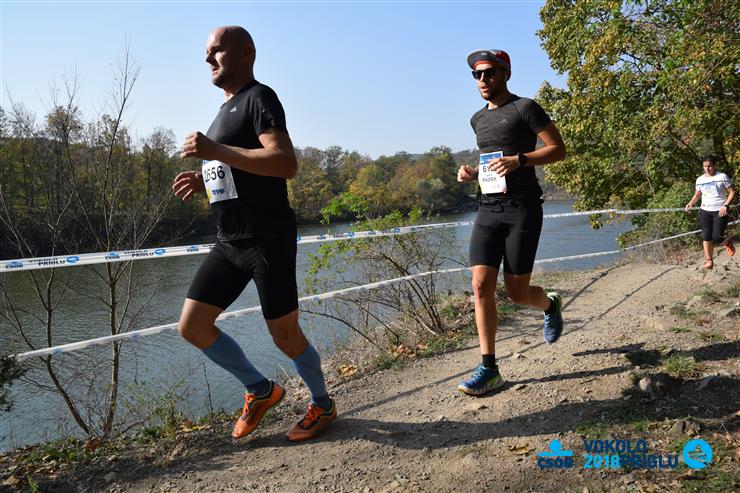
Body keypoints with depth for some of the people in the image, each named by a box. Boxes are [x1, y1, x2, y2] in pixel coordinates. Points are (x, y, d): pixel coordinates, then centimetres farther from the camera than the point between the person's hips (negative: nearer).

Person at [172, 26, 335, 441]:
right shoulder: (227, 109, 20)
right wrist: (205, 180, 10)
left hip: (268, 239, -9)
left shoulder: (259, 98, -8)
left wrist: (215, 151, -26)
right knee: (192, 326, 5)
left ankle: (323, 404, 28)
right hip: (229, 242, 9)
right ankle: (261, 390, 23)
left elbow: (286, 164, -25)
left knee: (285, 334, 2)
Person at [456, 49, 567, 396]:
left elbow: (558, 149, -5)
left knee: (517, 292, -1)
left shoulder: (524, 108, -2)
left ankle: (551, 305, 36)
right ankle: (489, 369, -1)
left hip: (522, 209, -5)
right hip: (487, 210, 6)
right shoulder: (478, 119, 18)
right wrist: (472, 172, 9)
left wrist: (518, 160, -20)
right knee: (481, 286, -8)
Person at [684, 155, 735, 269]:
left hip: (720, 212, -4)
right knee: (706, 237, -2)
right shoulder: (700, 180, 9)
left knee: (716, 237, -10)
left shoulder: (722, 177, -4)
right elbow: (697, 195, 19)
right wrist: (691, 203, -1)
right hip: (705, 211, 4)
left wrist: (725, 205, -16)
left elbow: (732, 192, -4)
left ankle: (727, 242, 26)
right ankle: (709, 260, 8)